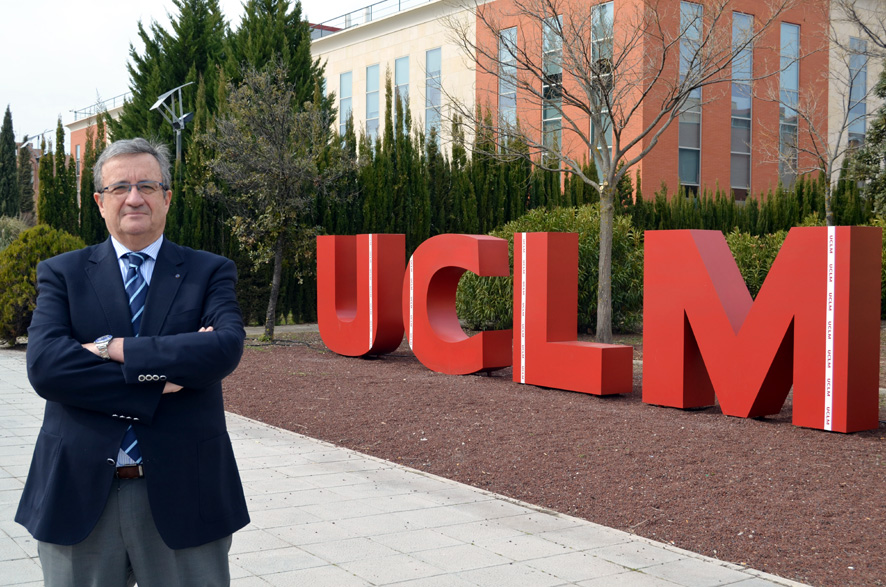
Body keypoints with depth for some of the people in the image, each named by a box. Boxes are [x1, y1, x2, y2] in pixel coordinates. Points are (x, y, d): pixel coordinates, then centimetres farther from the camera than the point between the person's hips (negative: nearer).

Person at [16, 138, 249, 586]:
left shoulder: (210, 272, 4)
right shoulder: (62, 274, 5)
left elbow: (227, 348, -15)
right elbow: (44, 365, -11)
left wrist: (115, 348, -17)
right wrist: (158, 376, -17)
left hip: (182, 495, 0)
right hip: (79, 496, 1)